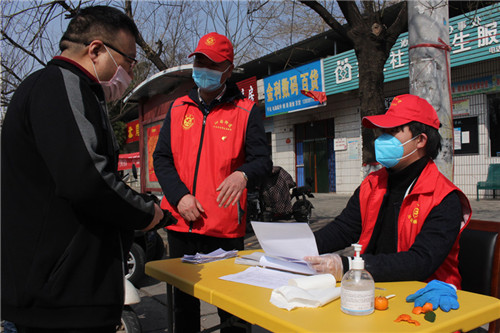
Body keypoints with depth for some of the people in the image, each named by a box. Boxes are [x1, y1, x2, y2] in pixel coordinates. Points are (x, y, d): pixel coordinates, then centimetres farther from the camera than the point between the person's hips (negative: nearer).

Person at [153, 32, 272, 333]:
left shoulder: (246, 111, 2)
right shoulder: (178, 108, 11)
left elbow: (262, 159, -4)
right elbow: (162, 157, 8)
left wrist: (243, 174, -28)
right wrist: (179, 196, -8)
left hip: (226, 227, -3)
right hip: (181, 223, 4)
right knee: (184, 299, 16)